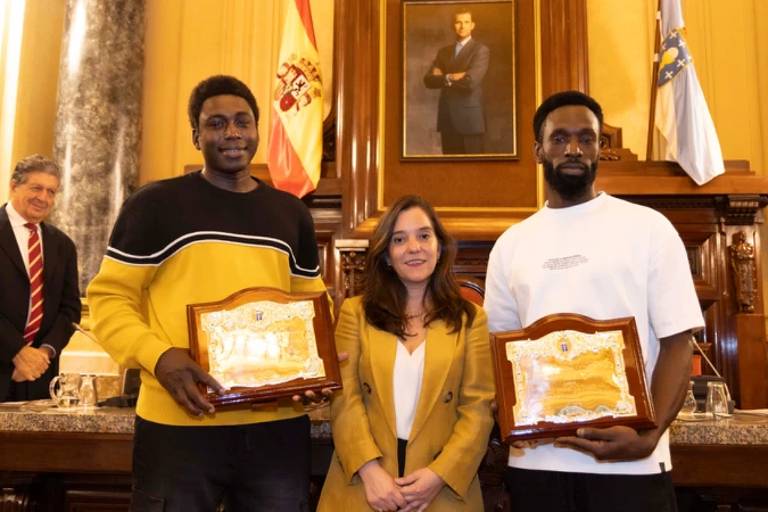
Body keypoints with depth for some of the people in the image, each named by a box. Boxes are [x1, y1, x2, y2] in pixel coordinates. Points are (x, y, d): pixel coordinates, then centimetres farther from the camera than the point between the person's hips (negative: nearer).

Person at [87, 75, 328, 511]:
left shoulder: (292, 213, 11)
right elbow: (110, 297, -2)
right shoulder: (156, 203, -2)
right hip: (180, 423, -3)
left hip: (279, 424, 4)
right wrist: (158, 357, -18)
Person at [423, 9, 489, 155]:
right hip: (447, 118, 5)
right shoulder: (444, 51, 15)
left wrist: (444, 78, -3)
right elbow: (428, 80, 5)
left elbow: (471, 81, -17)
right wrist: (450, 77, -12)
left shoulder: (481, 50, -3)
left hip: (470, 118, -5)